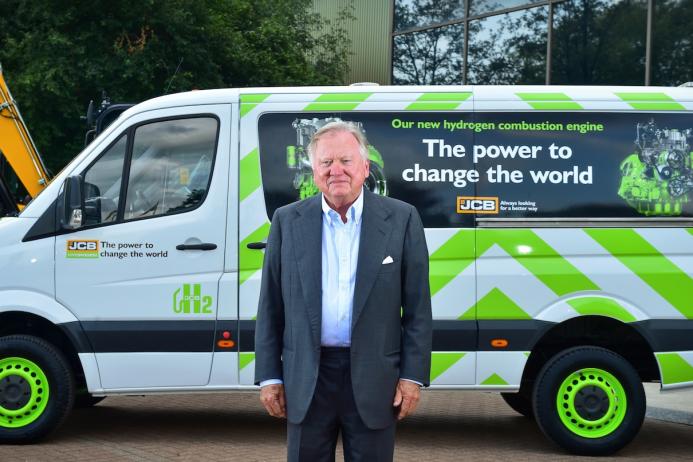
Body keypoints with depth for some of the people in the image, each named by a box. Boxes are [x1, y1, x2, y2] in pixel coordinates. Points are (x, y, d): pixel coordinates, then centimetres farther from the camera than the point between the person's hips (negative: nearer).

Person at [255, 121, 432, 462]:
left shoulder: (402, 219, -1)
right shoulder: (287, 222, 3)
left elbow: (417, 306, 0)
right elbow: (270, 307, 6)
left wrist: (413, 375, -4)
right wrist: (269, 377, 3)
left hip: (374, 379, -1)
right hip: (306, 379, 1)